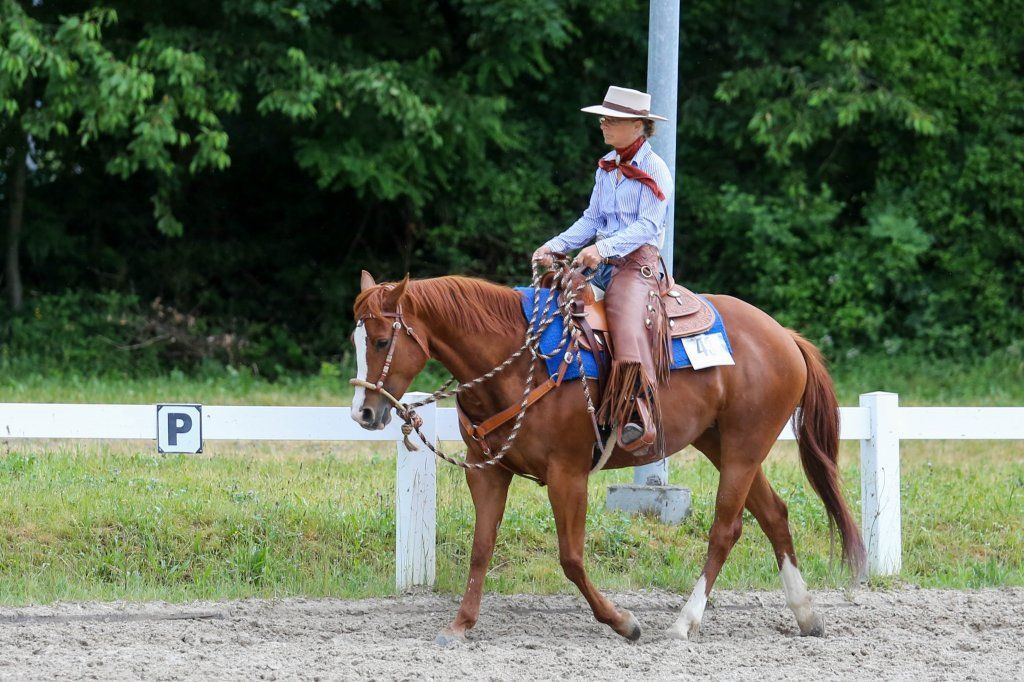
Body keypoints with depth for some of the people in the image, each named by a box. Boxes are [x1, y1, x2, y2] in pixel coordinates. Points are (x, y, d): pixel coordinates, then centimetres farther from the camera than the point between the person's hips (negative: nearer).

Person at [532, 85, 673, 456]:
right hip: (602, 263, 9)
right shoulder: (606, 167, 15)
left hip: (639, 262, -9)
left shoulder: (654, 170, -7)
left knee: (628, 325, -32)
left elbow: (647, 226, -15)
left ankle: (640, 420, -39)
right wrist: (555, 246, 2)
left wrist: (604, 248, -27)